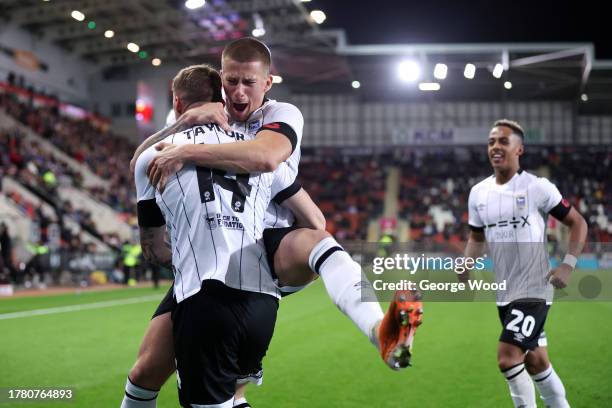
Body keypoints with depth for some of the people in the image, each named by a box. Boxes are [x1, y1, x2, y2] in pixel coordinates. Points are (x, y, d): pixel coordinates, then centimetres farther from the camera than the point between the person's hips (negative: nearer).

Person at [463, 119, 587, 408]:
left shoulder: (538, 188, -10)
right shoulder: (478, 193, 6)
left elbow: (578, 223, -4)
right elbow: (477, 237, 19)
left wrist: (568, 265, -15)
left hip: (534, 290, -6)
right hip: (505, 293, 6)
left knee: (508, 358, -16)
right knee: (535, 362, 16)